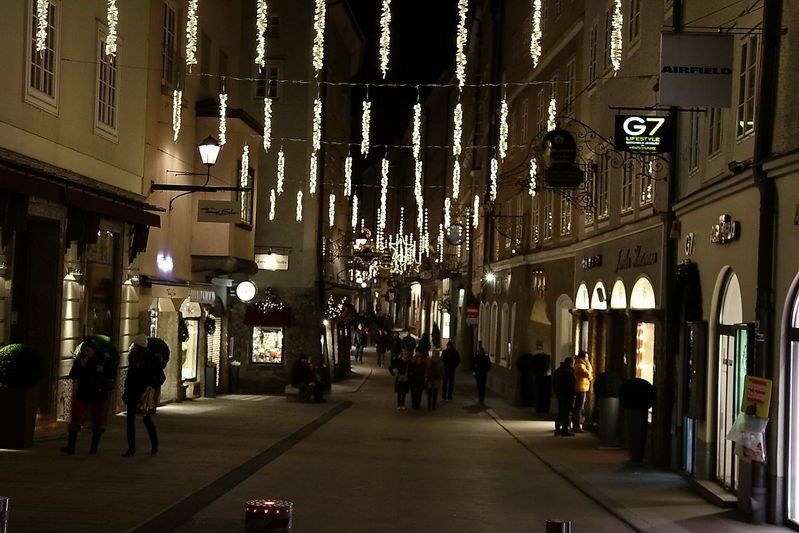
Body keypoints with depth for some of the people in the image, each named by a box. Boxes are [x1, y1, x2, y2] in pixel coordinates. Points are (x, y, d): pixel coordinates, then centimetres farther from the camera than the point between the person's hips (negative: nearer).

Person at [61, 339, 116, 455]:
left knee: (98, 422, 5)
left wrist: (103, 370, -14)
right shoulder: (80, 361, 1)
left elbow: (113, 374, 2)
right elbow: (72, 376, -6)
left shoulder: (103, 360, 0)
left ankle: (94, 447, 15)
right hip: (83, 394, 0)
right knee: (75, 420, -6)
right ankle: (70, 447, -5)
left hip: (99, 394, 0)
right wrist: (81, 366, -17)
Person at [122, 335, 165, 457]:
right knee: (130, 419, 0)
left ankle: (155, 445, 21)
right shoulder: (133, 357, 4)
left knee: (147, 419, 3)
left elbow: (161, 377, -5)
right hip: (133, 392, 5)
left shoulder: (152, 359, -9)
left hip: (145, 393, -5)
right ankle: (131, 448, 5)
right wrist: (126, 390, 13)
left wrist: (154, 387, -17)